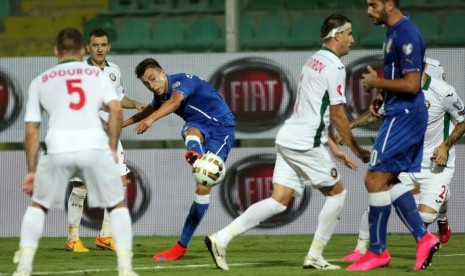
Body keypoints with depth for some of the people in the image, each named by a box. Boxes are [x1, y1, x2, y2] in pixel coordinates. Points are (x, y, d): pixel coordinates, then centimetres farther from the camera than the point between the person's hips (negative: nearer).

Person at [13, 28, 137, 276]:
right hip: (95, 146, -1)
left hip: (57, 148, 1)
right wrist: (112, 149, 13)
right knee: (118, 206, 18)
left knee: (38, 206, 23)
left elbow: (31, 131, 17)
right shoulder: (97, 75, 22)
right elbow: (116, 109, 5)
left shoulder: (40, 81, 23)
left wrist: (32, 170, 21)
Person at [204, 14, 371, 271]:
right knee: (337, 192, 7)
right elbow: (337, 115, -11)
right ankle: (314, 256, 8)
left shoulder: (314, 62, 21)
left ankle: (221, 238, -7)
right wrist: (356, 148, 0)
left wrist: (334, 148, 24)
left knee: (279, 200, 3)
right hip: (306, 144, -9)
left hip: (287, 140, 9)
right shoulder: (334, 66, -10)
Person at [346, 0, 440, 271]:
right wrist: (381, 96, 11)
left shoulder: (406, 35, -18)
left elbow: (412, 84, -23)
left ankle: (377, 251, -1)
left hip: (404, 116, -11)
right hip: (400, 114, 11)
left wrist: (377, 82, -13)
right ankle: (424, 238, 11)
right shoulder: (394, 32, 14)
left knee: (375, 179, -8)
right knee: (390, 182, 13)